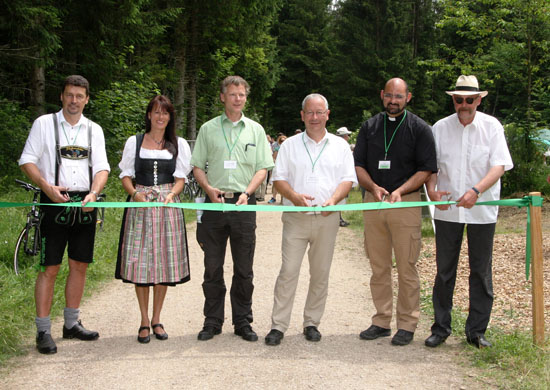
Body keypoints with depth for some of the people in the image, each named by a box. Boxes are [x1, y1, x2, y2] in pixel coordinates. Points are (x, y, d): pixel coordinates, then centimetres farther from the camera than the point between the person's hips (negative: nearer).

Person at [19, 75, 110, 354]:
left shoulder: (94, 130, 13)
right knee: (50, 268, -5)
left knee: (80, 266, 9)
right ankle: (43, 331, 2)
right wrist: (47, 186, -17)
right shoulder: (44, 124, 4)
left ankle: (71, 324, 22)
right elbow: (27, 161, -1)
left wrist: (93, 193, -12)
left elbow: (102, 167, 7)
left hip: (85, 205, 4)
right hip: (54, 203, -4)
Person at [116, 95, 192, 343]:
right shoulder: (134, 142, 9)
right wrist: (135, 193, -14)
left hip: (168, 206, 1)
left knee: (164, 262, 1)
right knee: (140, 262, -2)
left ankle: (156, 319, 14)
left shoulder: (178, 144, 11)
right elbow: (126, 176, 6)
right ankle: (144, 321, 9)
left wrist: (171, 195, -14)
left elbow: (180, 179, 6)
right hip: (140, 206, -1)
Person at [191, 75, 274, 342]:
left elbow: (263, 168, 7)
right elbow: (197, 166, 9)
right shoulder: (208, 129, 9)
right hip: (215, 202, 0)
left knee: (244, 269, 4)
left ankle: (243, 322, 14)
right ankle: (213, 321, 15)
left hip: (243, 203, 0)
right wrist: (208, 188, -9)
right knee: (212, 267, 4)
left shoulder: (255, 130, 10)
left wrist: (247, 192, -9)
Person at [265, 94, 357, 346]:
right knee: (288, 271, -7)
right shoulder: (290, 145, 10)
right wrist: (294, 196, -15)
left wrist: (333, 200, -15)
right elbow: (279, 178, 5)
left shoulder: (340, 146, 11)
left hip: (327, 219, 1)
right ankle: (278, 326, -1)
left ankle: (312, 323, 18)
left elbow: (347, 180, 5)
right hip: (295, 218, -1)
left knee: (320, 273, 6)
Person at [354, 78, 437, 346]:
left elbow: (426, 170, -3)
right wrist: (373, 187, -10)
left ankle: (407, 324, 8)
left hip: (406, 203, -4)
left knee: (406, 266, -2)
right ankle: (382, 321, 18)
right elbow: (358, 166, 10)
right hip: (373, 202, 4)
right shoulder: (369, 127, 12)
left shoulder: (419, 129, 1)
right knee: (378, 266, 9)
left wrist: (400, 191, -17)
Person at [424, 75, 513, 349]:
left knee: (481, 271, 5)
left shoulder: (491, 127, -1)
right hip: (447, 209, 1)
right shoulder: (440, 128, 4)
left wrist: (476, 191, -25)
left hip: (482, 210, -1)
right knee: (444, 270, 6)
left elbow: (499, 165, -9)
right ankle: (441, 327, 17)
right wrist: (431, 188, -16)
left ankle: (477, 331, 16)